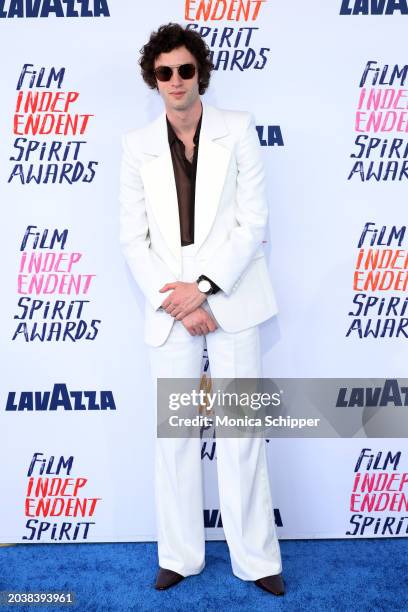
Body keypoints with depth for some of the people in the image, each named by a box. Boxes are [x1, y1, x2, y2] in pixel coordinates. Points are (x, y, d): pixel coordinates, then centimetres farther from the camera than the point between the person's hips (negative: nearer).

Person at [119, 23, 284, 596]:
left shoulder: (237, 129, 2)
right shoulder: (138, 144, 6)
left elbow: (253, 221, -3)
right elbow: (133, 238, 3)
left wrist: (202, 287, -12)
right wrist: (176, 303, -8)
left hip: (230, 298, -1)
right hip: (169, 307, 2)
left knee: (241, 432, 4)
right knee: (173, 435, 8)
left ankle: (256, 559, 20)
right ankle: (180, 555, 25)